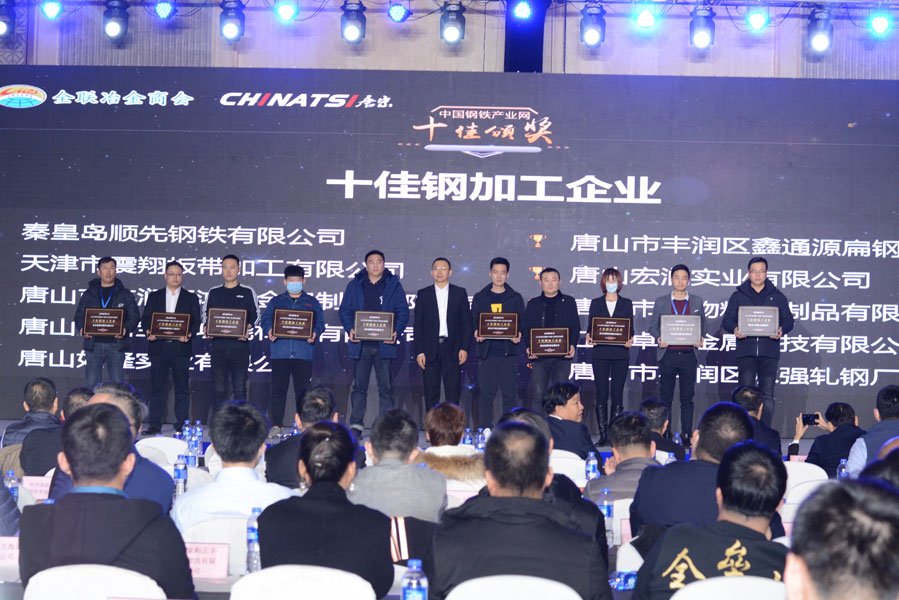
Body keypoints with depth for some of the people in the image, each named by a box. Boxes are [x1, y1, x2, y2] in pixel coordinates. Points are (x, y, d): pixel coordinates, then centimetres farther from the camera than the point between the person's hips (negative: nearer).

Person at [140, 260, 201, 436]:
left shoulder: (191, 298, 11)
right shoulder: (154, 296, 14)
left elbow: (196, 322, 4)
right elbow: (145, 319, 8)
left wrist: (189, 334, -16)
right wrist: (149, 332, -13)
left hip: (181, 347, -1)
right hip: (158, 347, 1)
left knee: (182, 388, 0)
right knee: (157, 387, 2)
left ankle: (182, 425, 4)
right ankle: (155, 424, 5)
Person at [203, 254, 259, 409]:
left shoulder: (247, 292, 9)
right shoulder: (213, 292, 15)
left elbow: (255, 315, 7)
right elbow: (206, 315, 17)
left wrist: (247, 328, -12)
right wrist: (206, 328, -4)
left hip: (240, 343, -2)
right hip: (218, 343, 2)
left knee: (239, 388, -2)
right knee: (219, 388, 0)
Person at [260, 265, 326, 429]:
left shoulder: (312, 303, 14)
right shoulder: (275, 302, 15)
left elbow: (320, 323, 7)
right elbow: (266, 320, 7)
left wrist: (315, 333, -14)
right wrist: (269, 331, -14)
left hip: (303, 353, 0)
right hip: (280, 352, 0)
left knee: (303, 391, -1)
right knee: (278, 389, -2)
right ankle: (276, 425, 1)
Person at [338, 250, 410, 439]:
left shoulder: (394, 286, 8)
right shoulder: (354, 286, 11)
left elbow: (403, 312, 5)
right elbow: (345, 310, 8)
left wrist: (396, 332, -12)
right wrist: (350, 329, -10)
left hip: (384, 345, -1)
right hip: (360, 344, 1)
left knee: (386, 387, 0)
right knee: (359, 386, 4)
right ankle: (356, 426, 9)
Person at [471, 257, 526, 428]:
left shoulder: (515, 298, 11)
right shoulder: (480, 298, 12)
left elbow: (522, 323, 9)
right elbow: (473, 323, 9)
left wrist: (518, 335, -12)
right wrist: (476, 334, -12)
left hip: (508, 352, 0)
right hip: (486, 353, 0)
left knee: (510, 395, -2)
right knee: (486, 395, 0)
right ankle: (485, 431, 6)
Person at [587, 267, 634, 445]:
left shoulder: (626, 304, 9)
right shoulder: (596, 303, 10)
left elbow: (630, 328, 6)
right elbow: (590, 326, 7)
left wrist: (630, 340, -13)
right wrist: (589, 336, -14)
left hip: (620, 353, 0)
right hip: (600, 353, 0)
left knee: (617, 394, -2)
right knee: (601, 393, -1)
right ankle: (603, 434, 4)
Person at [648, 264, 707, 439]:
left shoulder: (697, 302, 11)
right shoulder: (661, 302, 8)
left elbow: (704, 325, 14)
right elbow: (653, 326, 10)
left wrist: (700, 339, -6)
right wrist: (658, 338, -10)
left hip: (688, 355, 0)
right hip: (667, 354, 0)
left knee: (687, 398, 2)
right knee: (665, 397, 1)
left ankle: (687, 435, 6)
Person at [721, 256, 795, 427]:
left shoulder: (777, 296, 12)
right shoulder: (738, 296, 11)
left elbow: (788, 320, 10)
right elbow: (727, 320, 8)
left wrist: (782, 330, -12)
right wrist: (735, 329, -15)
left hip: (769, 353, 1)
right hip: (745, 352, -1)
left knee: (767, 395, 1)